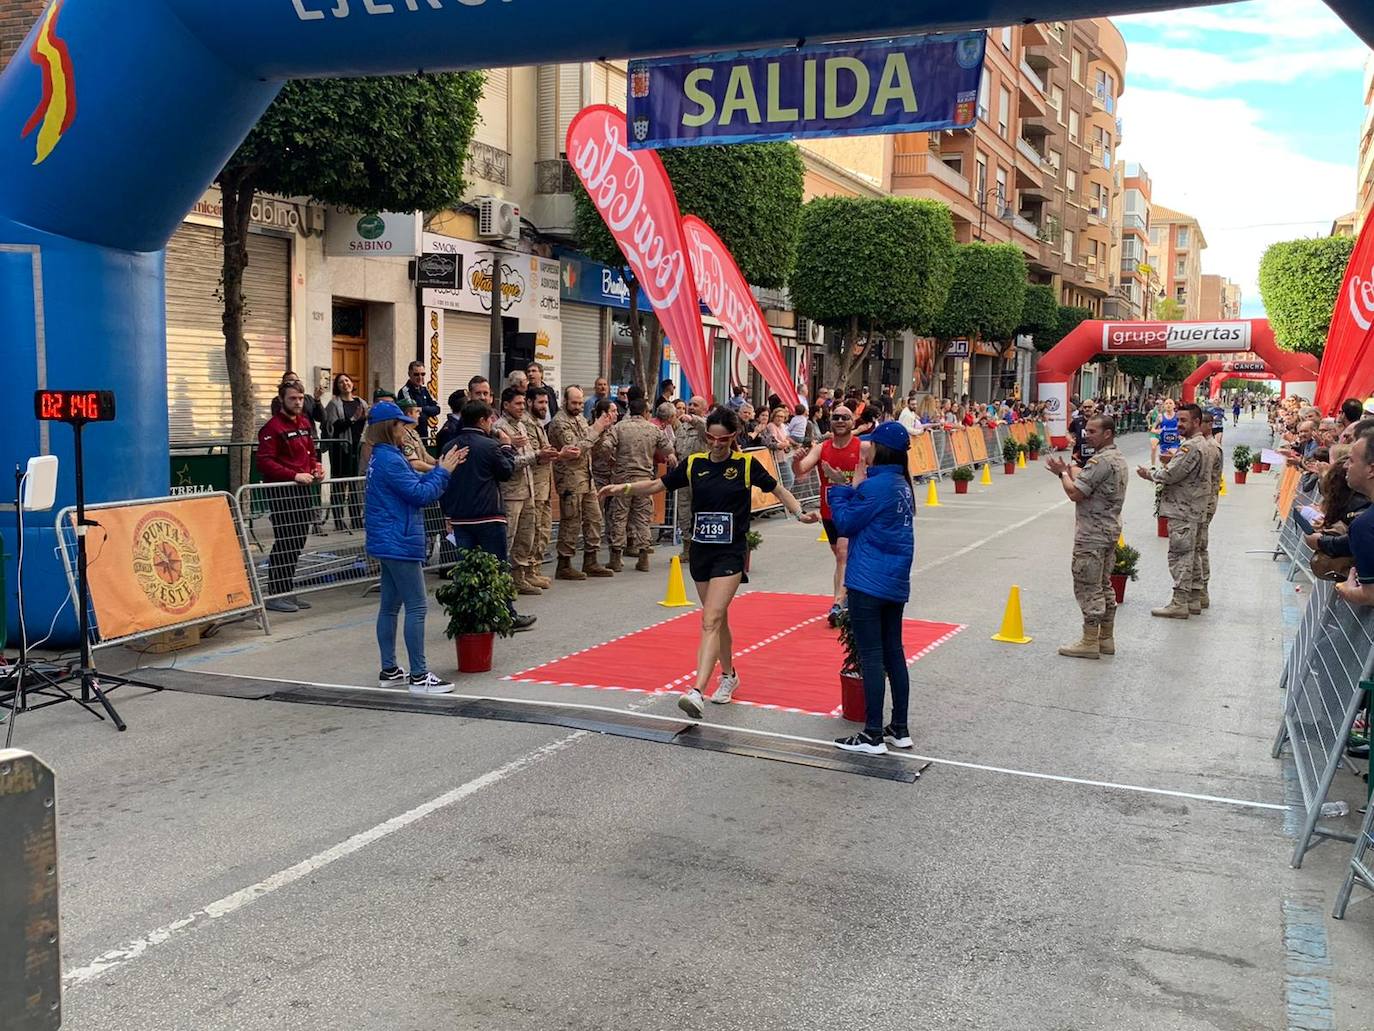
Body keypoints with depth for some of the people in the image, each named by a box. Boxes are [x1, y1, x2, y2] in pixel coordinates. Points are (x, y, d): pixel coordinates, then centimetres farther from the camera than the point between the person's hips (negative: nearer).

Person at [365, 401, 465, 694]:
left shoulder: (382, 457, 13)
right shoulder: (389, 459, -18)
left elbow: (417, 483, 15)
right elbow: (421, 495, -18)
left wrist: (442, 468, 6)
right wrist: (443, 471, -7)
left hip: (387, 542, 11)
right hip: (399, 543, -11)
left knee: (390, 605, 13)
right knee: (416, 607, -7)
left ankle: (389, 670, 20)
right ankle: (419, 676, -4)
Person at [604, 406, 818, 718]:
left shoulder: (746, 464, -4)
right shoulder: (694, 464, 4)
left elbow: (777, 489, 6)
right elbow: (657, 485, 9)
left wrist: (800, 512, -8)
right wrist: (625, 488, -5)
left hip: (730, 553, -4)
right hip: (701, 550, 4)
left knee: (711, 621, -17)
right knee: (717, 619, 17)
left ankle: (697, 692, -26)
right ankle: (729, 676, 38)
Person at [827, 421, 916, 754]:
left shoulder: (875, 486, -17)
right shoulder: (901, 484, 10)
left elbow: (844, 523, -10)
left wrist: (842, 489, 2)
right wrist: (855, 487, 6)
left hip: (869, 583, -9)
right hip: (896, 582, 9)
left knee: (871, 656, -4)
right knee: (893, 652, 14)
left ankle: (873, 736, 1)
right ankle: (900, 729, 21)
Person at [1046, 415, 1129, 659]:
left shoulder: (1100, 461, -20)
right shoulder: (1119, 459, 14)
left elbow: (1075, 493, -23)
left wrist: (1062, 472, -7)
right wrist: (1069, 471, 7)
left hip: (1092, 534, -10)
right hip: (1110, 530, 10)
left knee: (1088, 587, -4)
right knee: (1104, 585, 16)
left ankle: (1090, 641, 1)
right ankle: (1106, 638, 22)